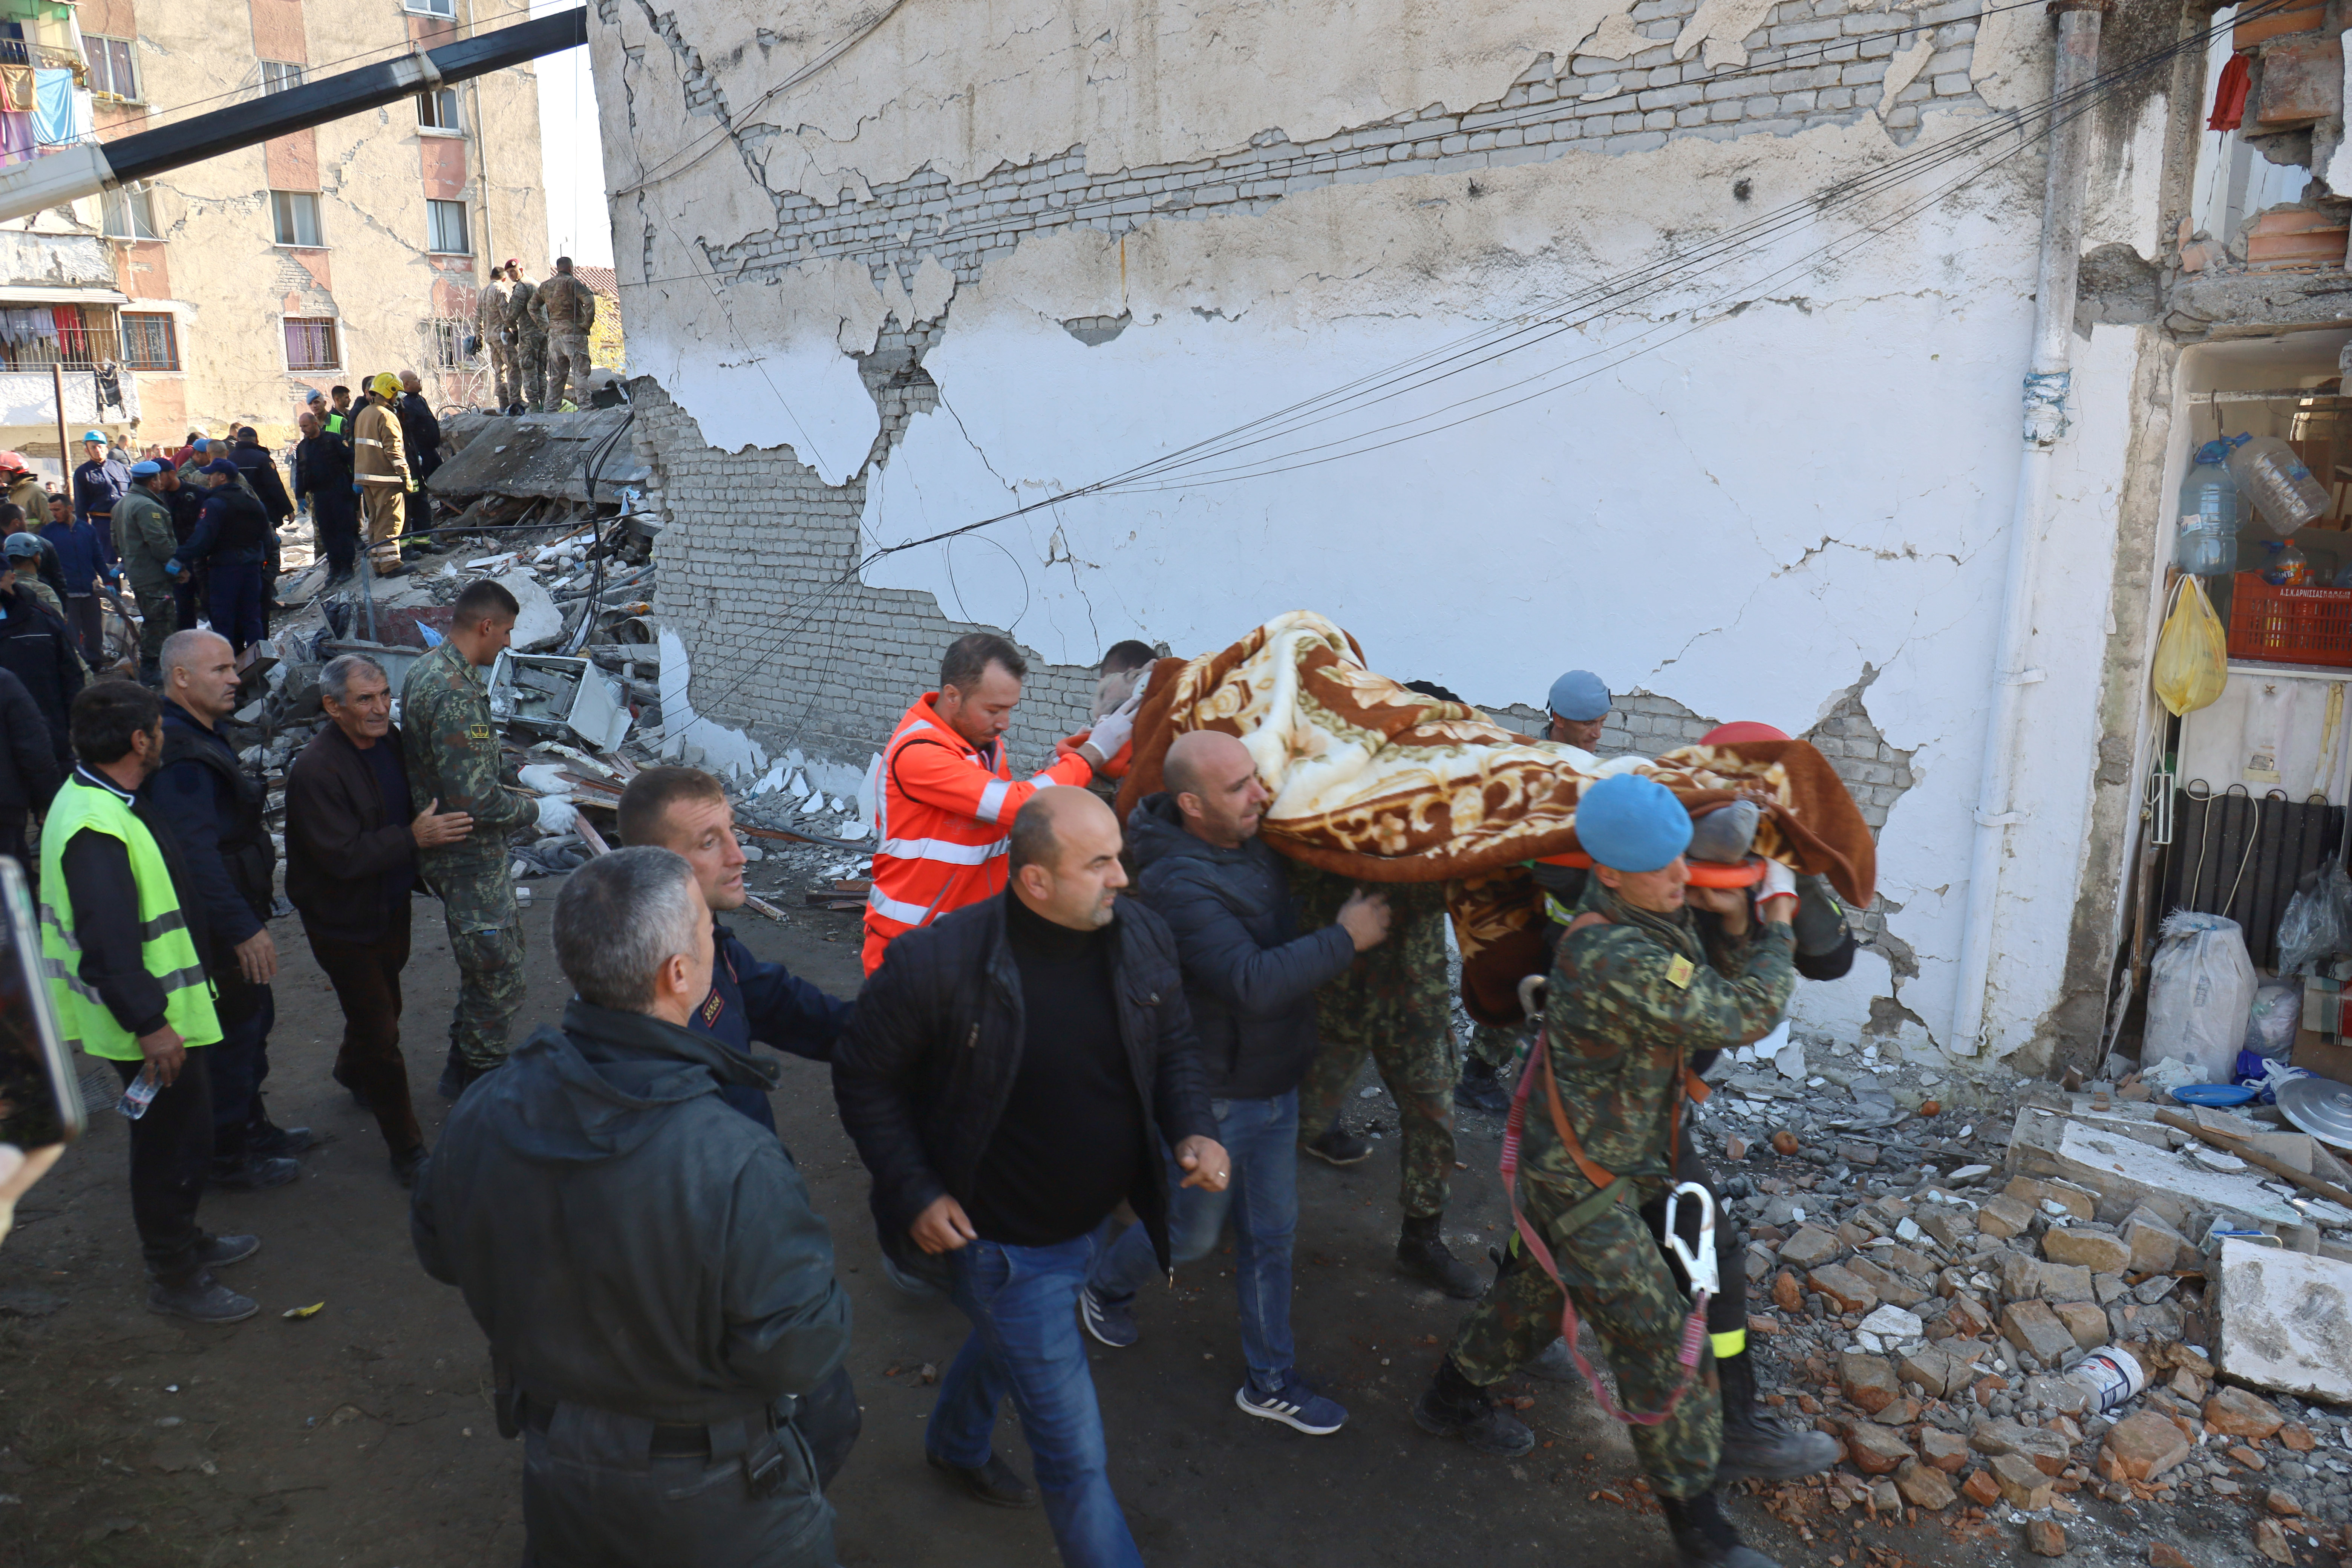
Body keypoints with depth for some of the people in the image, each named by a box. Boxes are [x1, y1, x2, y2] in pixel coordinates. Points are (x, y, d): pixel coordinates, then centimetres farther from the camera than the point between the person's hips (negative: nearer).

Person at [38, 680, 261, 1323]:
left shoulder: (95, 799, 7)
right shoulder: (97, 829, -27)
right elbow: (108, 943, -30)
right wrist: (149, 1024, -26)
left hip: (162, 1011, 11)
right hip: (153, 1026, -11)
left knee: (181, 1136, 24)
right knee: (172, 1143, 3)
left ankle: (182, 1240, 41)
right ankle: (174, 1278, 18)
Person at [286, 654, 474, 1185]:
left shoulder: (389, 741, -1)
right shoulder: (315, 771, -26)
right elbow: (342, 857, -30)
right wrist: (414, 838, -29)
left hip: (391, 906, 8)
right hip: (344, 923, -8)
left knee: (383, 1006, 26)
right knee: (380, 1034, -2)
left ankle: (353, 1073, 57)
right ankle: (407, 1150, 10)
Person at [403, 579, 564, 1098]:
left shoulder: (427, 669, 7)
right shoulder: (456, 693, -27)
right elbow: (473, 798, -29)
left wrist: (518, 777, 18)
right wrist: (535, 810, -15)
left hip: (460, 852, 11)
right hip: (467, 858, -11)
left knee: (506, 943, 25)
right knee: (498, 977, 3)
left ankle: (465, 1070, 38)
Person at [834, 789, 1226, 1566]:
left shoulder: (1142, 936, -13)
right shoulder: (937, 963, -29)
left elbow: (1174, 1047, 3)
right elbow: (863, 1078, -13)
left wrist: (1194, 1129, -15)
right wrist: (915, 1193, -16)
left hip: (1091, 1220, 7)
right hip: (1002, 1242, -7)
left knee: (1010, 1338, 36)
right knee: (1077, 1456, 0)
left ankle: (956, 1443, 68)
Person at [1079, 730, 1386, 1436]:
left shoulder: (1254, 842, -4)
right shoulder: (1178, 885, -30)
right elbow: (1254, 983, -36)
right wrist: (1347, 937, -28)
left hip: (1274, 1082, 7)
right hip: (1215, 1095, -7)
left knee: (1271, 1233, 17)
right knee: (1191, 1232, 14)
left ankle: (1270, 1381, 33)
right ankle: (1104, 1288, 45)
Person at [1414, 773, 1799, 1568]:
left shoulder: (1666, 911, -6)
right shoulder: (1614, 959, -35)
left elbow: (1719, 1008, -1)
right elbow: (1746, 1016, -28)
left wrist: (1733, 921, -18)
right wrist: (1779, 917, -15)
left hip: (1628, 1163, 9)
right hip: (1581, 1187, -9)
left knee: (1541, 1290, 28)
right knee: (1661, 1348, 1)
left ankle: (1453, 1398, 51)